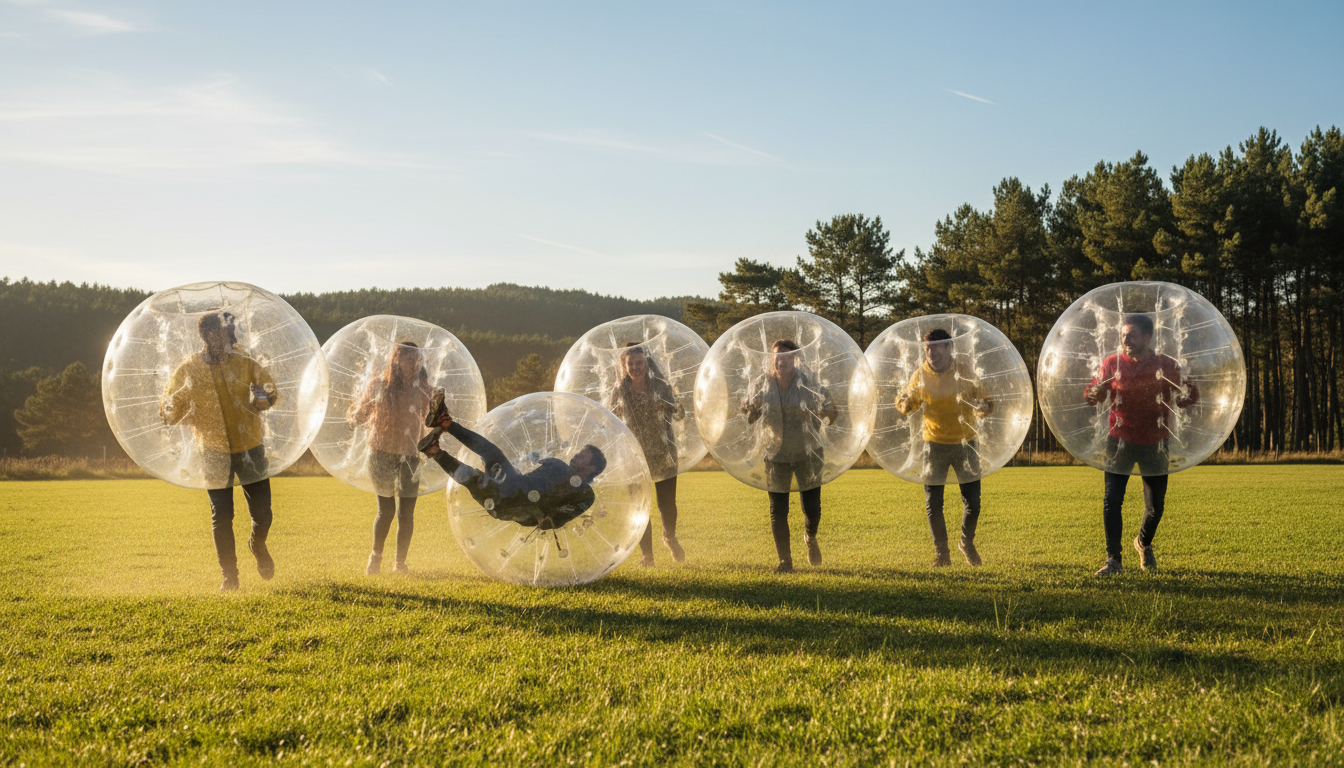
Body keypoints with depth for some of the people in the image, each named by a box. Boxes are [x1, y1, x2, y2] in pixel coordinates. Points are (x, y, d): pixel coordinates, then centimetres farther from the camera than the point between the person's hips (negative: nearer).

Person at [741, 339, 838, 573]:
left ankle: (810, 538, 37)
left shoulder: (807, 382, -7)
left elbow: (824, 418, -1)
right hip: (776, 455, 1)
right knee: (778, 511, 0)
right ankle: (785, 561, 15)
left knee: (812, 508, 1)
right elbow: (751, 418, 3)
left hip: (807, 453, -1)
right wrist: (746, 410, -18)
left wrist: (830, 409, -23)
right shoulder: (762, 385, -3)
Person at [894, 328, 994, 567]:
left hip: (964, 442, 0)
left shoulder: (964, 371, -5)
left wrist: (983, 407, -20)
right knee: (933, 504, 0)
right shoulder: (921, 375, -3)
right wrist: (905, 402, -15)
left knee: (972, 502, 1)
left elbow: (984, 401, 4)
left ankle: (967, 543, 29)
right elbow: (906, 406, 9)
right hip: (935, 445, 0)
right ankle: (941, 553, 18)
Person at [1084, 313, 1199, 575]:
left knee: (1155, 506, 8)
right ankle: (1113, 560, -2)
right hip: (1120, 441, -1)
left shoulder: (1166, 365, 0)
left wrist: (1183, 396, -19)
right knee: (1111, 501, -11)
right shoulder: (1112, 363, 0)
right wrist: (1095, 392, -21)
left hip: (1154, 444, 1)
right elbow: (1090, 395, 4)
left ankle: (1144, 543, 38)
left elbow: (1191, 395, 5)